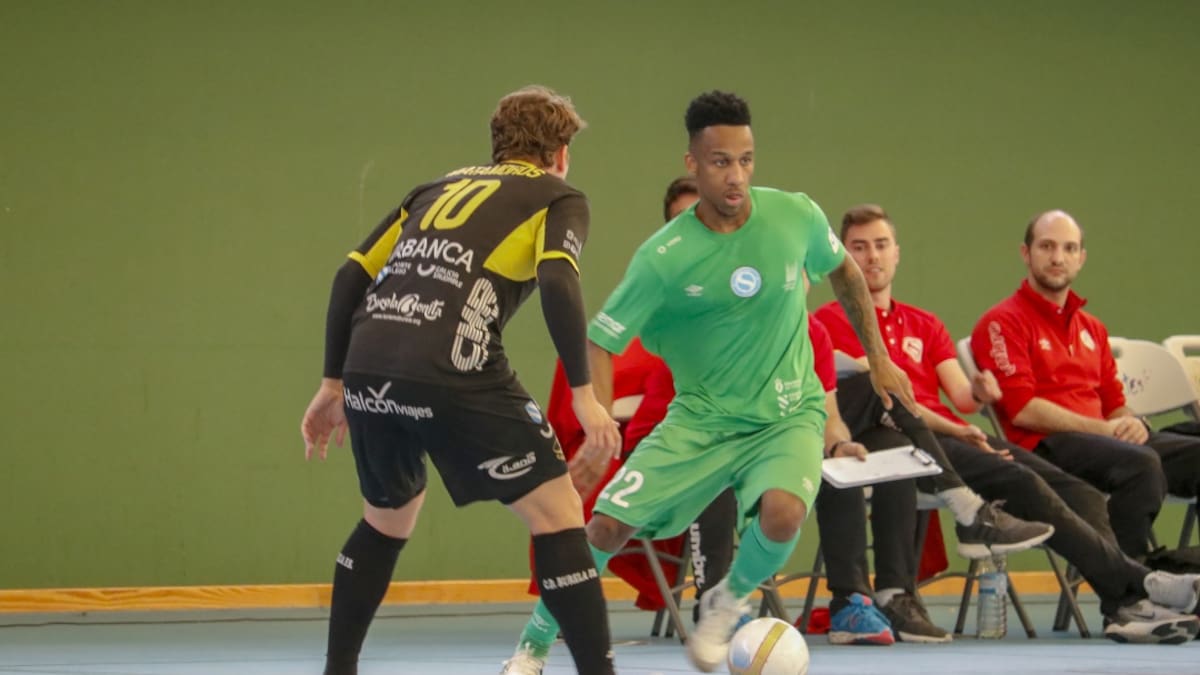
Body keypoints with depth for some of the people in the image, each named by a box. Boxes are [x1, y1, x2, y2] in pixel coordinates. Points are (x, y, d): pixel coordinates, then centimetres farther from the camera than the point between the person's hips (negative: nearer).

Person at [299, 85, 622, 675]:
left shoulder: (440, 188, 30)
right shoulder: (558, 199, 15)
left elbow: (352, 276, 22)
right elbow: (557, 284, -6)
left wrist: (334, 385, 26)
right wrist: (584, 394, -6)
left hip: (367, 369, 6)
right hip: (454, 377, -6)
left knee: (386, 518, 28)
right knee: (557, 515, 3)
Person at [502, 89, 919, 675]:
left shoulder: (795, 217, -11)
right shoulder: (663, 258, -18)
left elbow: (843, 271, 11)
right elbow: (601, 341, -11)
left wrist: (878, 357, 16)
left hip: (788, 415, 0)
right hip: (699, 420, 0)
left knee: (781, 512, -30)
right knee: (608, 523, -11)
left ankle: (727, 603, 4)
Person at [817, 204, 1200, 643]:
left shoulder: (924, 325, 28)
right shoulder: (832, 322, 7)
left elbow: (961, 397, 15)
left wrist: (979, 393, -10)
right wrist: (956, 430, -14)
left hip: (954, 436, 7)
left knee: (1075, 490, -15)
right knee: (1022, 482, -28)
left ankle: (1124, 605, -31)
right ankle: (1134, 581, -34)